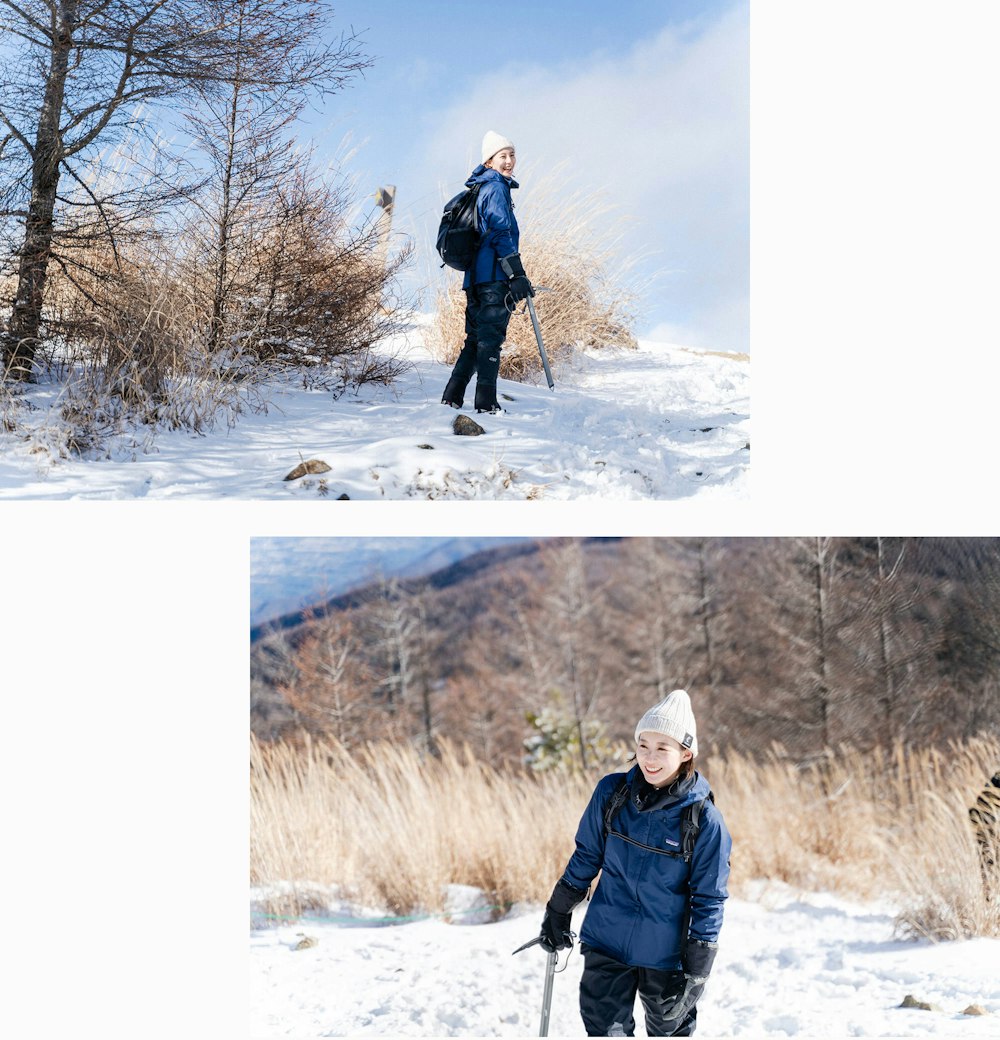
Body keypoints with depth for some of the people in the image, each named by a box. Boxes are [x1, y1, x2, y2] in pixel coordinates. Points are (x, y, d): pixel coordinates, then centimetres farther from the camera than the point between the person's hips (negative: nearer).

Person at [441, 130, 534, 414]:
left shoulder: (481, 189, 23)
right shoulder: (496, 188, -7)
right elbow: (501, 233, -16)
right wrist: (518, 275, -19)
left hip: (476, 278, 10)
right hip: (494, 276, -10)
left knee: (476, 337, 14)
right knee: (491, 337, -10)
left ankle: (453, 397, 13)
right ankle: (486, 402, -12)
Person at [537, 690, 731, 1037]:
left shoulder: (704, 820, -16)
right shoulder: (611, 792, -8)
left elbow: (708, 900, -9)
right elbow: (586, 856, 6)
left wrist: (696, 972, -9)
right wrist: (558, 912, 12)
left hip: (666, 954, -2)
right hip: (606, 943, 2)